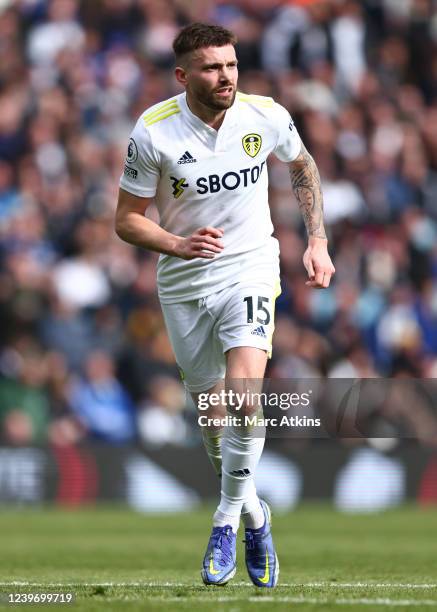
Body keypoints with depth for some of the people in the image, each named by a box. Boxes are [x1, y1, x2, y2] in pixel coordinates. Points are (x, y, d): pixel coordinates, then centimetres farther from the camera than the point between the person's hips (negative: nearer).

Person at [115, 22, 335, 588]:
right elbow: (127, 220, -5)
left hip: (250, 270, -1)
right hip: (184, 285, 1)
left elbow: (302, 166, 14)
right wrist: (178, 244, -23)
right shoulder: (154, 132, -13)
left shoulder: (265, 116, -8)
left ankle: (227, 522, -10)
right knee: (213, 412, 7)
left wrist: (317, 241, 9)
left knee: (245, 392, -23)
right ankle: (253, 515, 31)